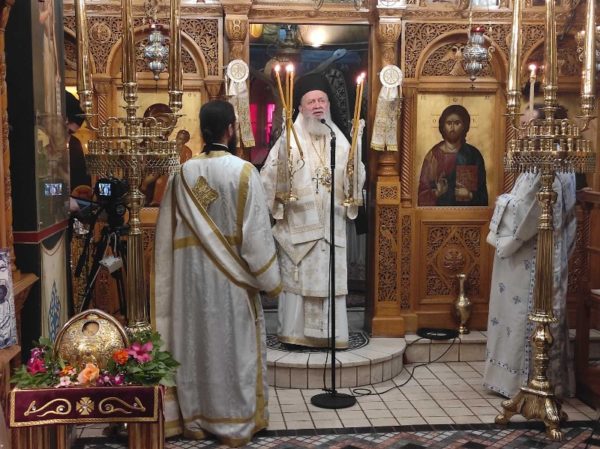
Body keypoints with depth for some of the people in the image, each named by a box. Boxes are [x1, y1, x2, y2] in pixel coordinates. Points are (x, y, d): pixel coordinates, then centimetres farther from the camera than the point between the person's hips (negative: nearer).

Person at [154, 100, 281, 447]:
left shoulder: (184, 173, 0)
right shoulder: (244, 172, -13)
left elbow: (168, 232, 4)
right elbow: (257, 233, -13)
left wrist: (175, 275, 15)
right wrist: (270, 280, -3)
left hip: (192, 275, 4)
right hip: (231, 277, -3)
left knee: (194, 341, 13)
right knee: (235, 345, 6)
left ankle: (194, 419, 23)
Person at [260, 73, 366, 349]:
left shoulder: (340, 141, 11)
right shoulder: (289, 140, -1)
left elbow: (357, 178, 9)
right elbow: (267, 178, -6)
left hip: (332, 225, 3)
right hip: (297, 224, -3)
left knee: (330, 279, 5)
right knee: (296, 278, 1)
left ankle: (330, 333, 13)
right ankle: (295, 333, 9)